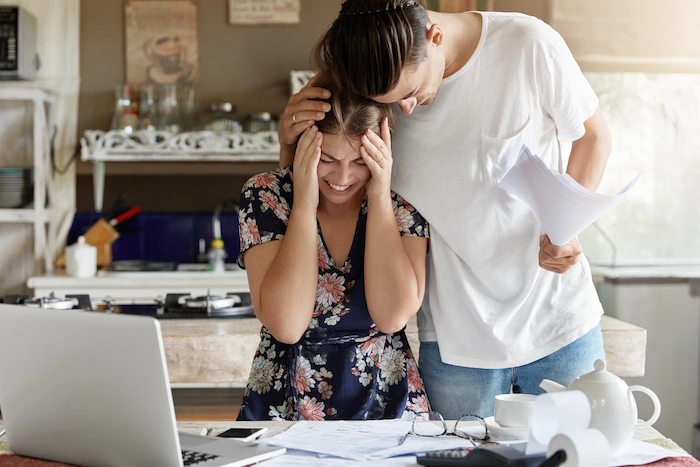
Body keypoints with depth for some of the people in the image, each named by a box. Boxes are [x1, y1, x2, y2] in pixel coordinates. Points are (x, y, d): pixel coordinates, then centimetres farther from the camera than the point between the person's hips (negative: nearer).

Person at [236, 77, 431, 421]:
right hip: (284, 410, -1)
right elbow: (286, 325, -16)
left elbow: (392, 315, -15)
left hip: (387, 409, 2)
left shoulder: (402, 202, -2)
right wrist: (305, 203, -17)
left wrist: (380, 196, -15)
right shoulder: (264, 196, -5)